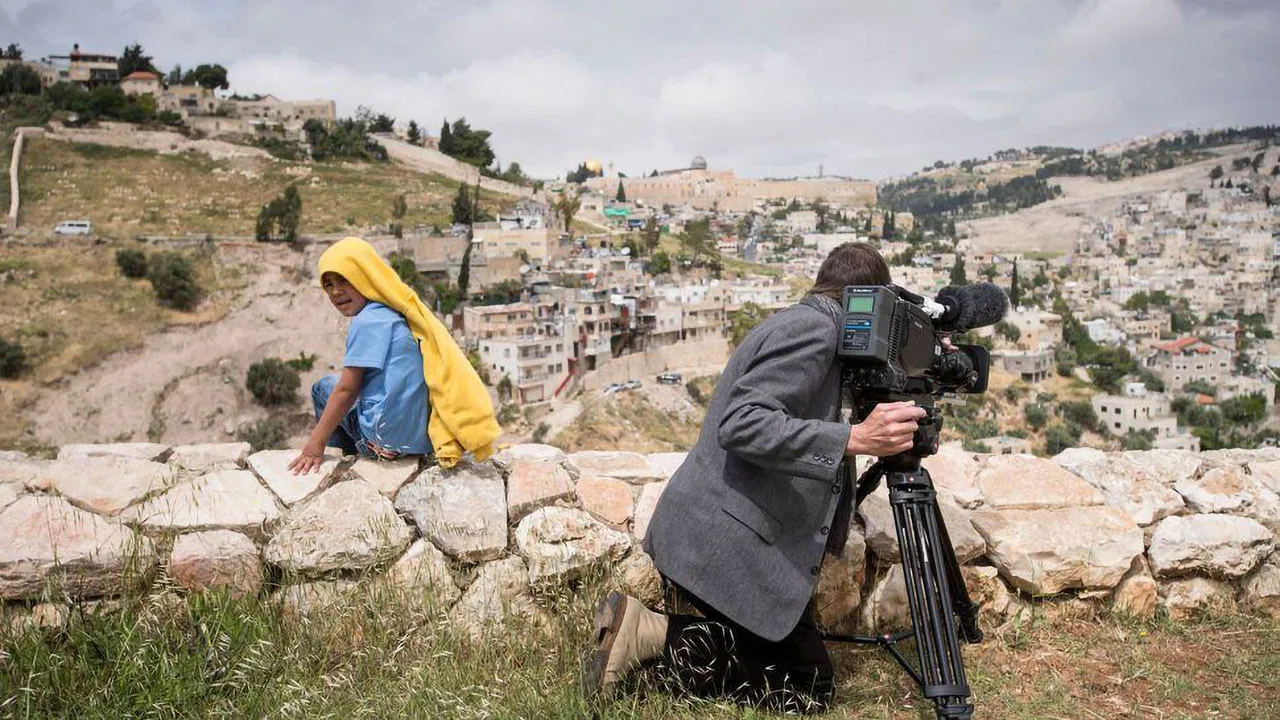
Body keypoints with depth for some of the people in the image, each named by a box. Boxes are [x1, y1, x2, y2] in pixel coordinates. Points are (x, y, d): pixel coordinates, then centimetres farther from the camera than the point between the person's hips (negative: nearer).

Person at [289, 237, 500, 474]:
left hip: (388, 438, -8)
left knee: (323, 387, 14)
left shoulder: (367, 321, -12)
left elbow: (347, 390, -12)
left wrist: (315, 443, -8)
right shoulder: (395, 312, 12)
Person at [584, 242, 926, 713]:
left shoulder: (800, 322, 18)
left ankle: (640, 624, 8)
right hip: (725, 545, -10)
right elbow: (743, 425, -24)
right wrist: (855, 439, -28)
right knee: (809, 687, -1)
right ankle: (652, 638, -8)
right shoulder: (813, 326, -12)